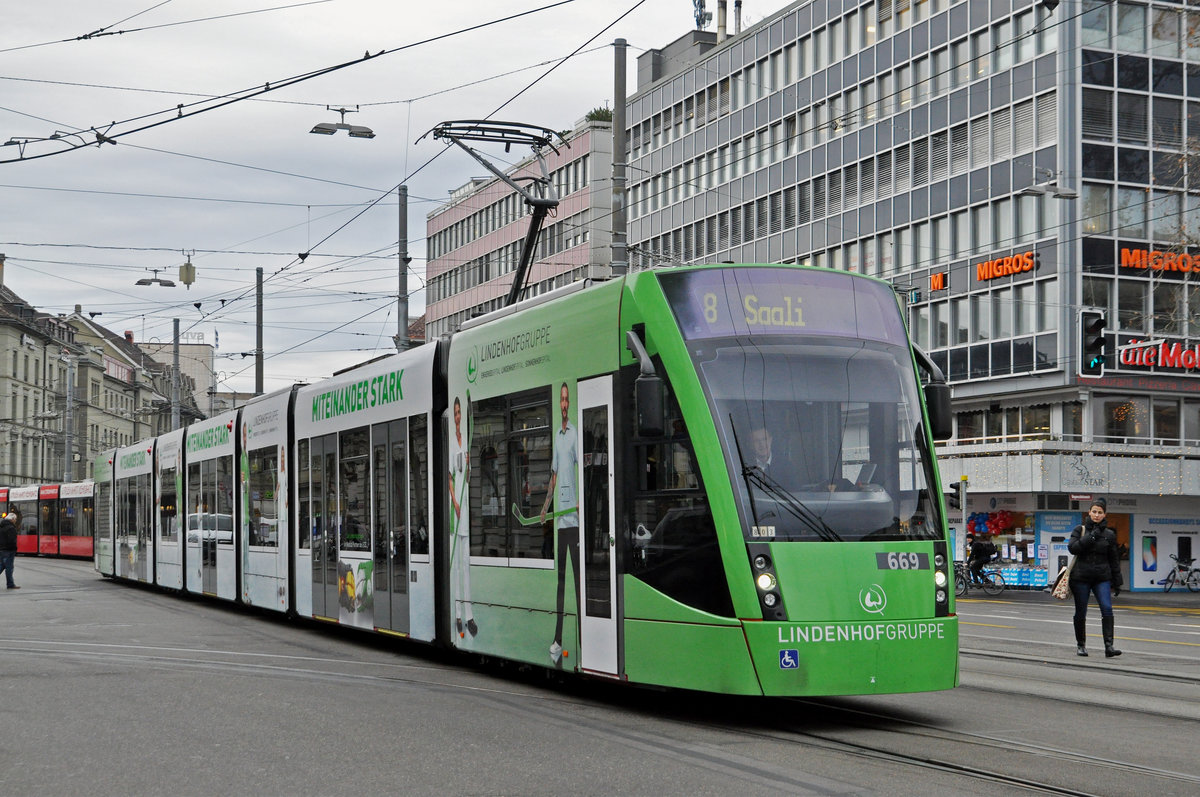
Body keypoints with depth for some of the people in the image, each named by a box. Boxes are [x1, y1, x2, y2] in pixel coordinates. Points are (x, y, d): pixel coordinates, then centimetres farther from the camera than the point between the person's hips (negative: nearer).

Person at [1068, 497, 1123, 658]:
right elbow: (1072, 548, -11)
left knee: (1107, 609, -16)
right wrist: (1091, 537, -17)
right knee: (1081, 613, 6)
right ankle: (1081, 645, 21)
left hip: (1102, 577, 1)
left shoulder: (1109, 534, 8)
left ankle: (1109, 646, -19)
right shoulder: (1080, 530, 4)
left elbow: (1114, 560, 12)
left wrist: (1116, 582, 10)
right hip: (1081, 576, -1)